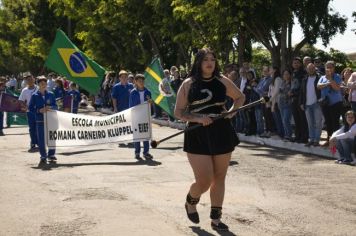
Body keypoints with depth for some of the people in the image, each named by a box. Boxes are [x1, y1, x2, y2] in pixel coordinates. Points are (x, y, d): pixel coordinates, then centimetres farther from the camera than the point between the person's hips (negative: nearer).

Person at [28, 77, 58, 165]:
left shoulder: (50, 95, 8)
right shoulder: (35, 96, 2)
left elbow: (56, 106, 9)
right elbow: (30, 108, 0)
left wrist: (50, 107, -12)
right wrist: (39, 110, -15)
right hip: (40, 120, -2)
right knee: (41, 139, -1)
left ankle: (51, 155, 19)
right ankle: (43, 156, 8)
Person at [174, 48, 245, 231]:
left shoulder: (222, 81, 4)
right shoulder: (188, 84, -2)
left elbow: (240, 97, 19)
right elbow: (178, 112, -3)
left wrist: (232, 111, -1)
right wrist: (197, 118, -18)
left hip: (222, 134, 3)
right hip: (198, 136, -3)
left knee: (219, 178, 8)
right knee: (204, 181, -9)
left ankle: (216, 218, 21)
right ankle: (190, 202, 25)